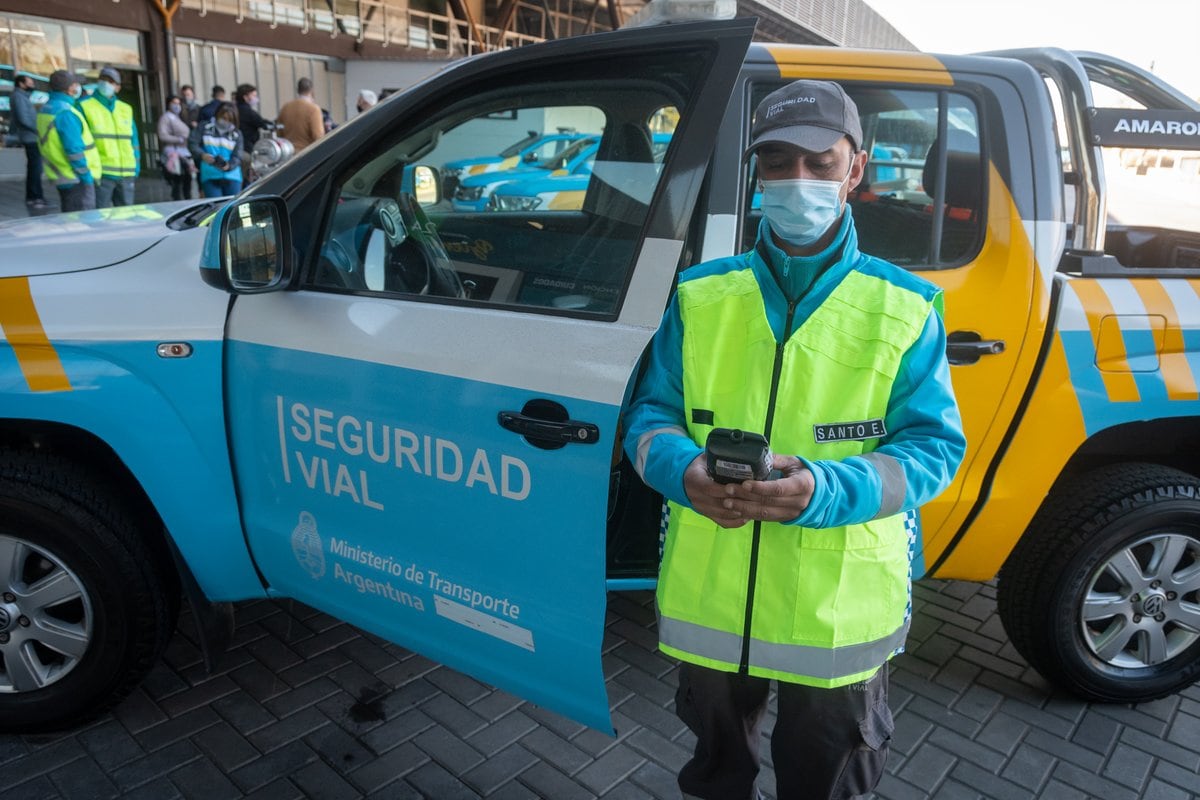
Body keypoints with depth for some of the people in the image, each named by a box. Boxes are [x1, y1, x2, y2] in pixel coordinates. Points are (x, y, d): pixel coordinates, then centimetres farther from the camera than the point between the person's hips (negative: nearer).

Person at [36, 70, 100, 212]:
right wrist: (87, 176, -15)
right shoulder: (65, 113, -19)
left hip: (61, 178, 10)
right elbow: (74, 150, -22)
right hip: (76, 179, -10)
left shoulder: (45, 109, 12)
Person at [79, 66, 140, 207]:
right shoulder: (85, 107, 1)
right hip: (101, 175, -4)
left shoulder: (126, 109, 15)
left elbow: (133, 141, 17)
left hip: (126, 175, 5)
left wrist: (136, 170, 10)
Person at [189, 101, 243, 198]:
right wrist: (202, 155, -18)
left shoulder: (236, 134, 9)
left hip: (232, 177, 1)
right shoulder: (205, 127, 9)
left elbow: (237, 157, -1)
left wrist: (229, 166, -22)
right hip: (210, 177, -1)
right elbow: (192, 143, 3)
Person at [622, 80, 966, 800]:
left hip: (843, 612, -1)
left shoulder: (905, 308, -5)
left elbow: (933, 444, -7)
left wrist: (826, 490, -26)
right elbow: (651, 413, 2)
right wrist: (684, 470, -22)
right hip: (709, 600, 2)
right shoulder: (701, 295, 0)